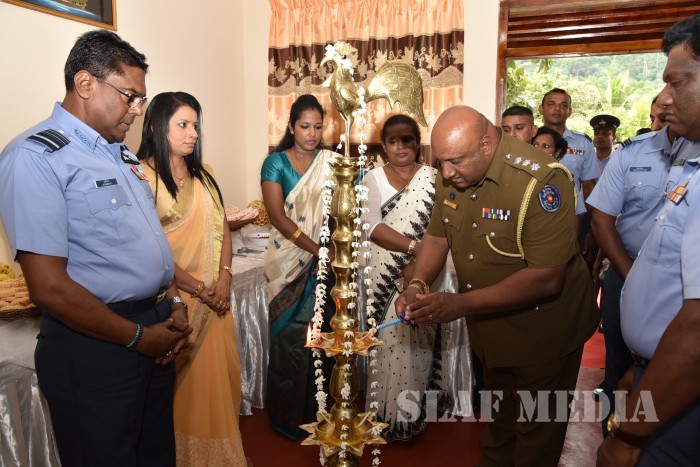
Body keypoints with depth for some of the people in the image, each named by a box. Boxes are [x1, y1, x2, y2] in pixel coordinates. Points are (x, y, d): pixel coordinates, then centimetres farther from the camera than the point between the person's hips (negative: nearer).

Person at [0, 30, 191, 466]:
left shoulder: (121, 152, 11)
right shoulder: (36, 156, -16)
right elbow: (50, 288, -20)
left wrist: (175, 303, 3)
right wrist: (137, 336, -13)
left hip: (153, 330, 8)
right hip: (94, 344, -8)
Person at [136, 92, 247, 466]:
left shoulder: (203, 174, 10)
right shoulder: (141, 177, -12)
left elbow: (222, 227, 9)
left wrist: (224, 276, -6)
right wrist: (199, 288, -14)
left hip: (214, 295, 6)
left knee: (219, 370, 13)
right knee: (187, 377, 7)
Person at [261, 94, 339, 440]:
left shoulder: (331, 161, 6)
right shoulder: (276, 163, -2)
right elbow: (277, 216, -10)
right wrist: (317, 249, -18)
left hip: (325, 260, 3)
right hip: (290, 261, -3)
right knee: (292, 336, 2)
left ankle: (315, 409, 28)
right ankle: (287, 414, 22)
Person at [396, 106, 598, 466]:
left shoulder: (540, 180, -29)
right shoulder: (452, 176, -7)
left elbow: (546, 279, -32)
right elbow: (438, 236, 4)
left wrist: (460, 304, -33)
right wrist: (418, 285, -15)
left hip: (542, 333, -6)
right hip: (489, 328, 6)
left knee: (536, 435, 16)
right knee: (496, 422, 29)